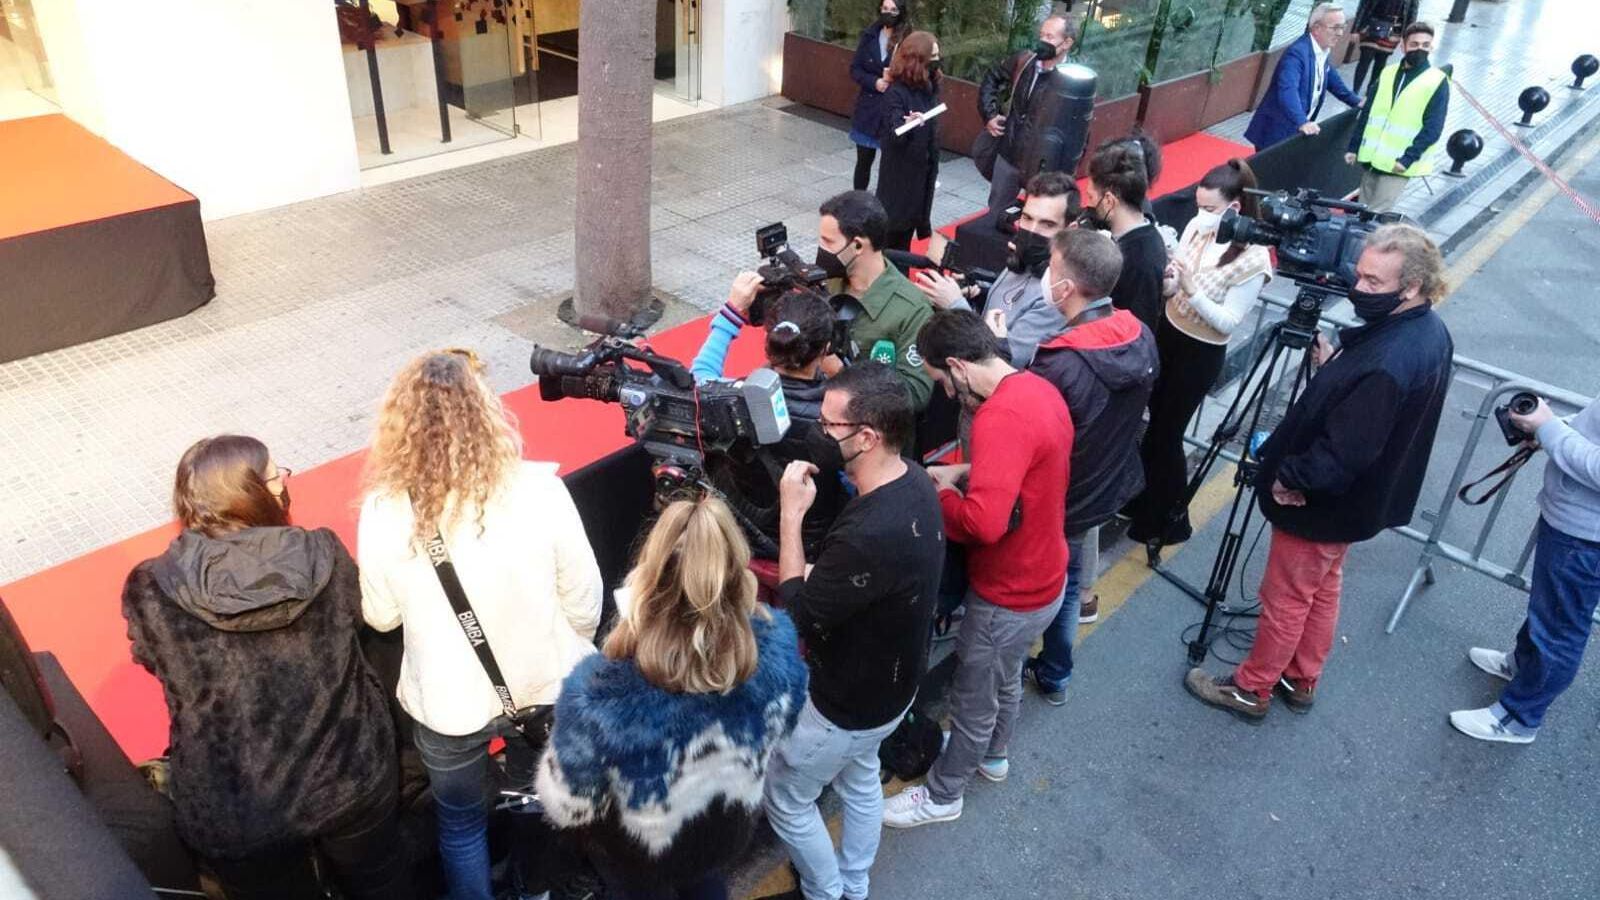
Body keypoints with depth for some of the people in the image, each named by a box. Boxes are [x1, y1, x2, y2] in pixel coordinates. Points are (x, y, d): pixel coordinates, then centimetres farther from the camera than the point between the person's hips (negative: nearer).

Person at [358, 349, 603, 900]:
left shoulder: (383, 511, -20)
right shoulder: (538, 489, -23)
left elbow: (380, 616, -4)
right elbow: (584, 600, -12)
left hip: (447, 703, 0)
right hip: (543, 687, 1)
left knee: (461, 823, 27)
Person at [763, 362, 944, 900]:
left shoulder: (869, 535, -42)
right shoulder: (915, 482, -11)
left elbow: (796, 616, -26)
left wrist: (791, 515, -25)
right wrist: (818, 575, -9)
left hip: (848, 703, -8)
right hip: (892, 682, 9)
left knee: (785, 801, 17)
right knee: (859, 780, 31)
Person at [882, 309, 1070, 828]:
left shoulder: (1000, 416, -33)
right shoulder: (1038, 388, -2)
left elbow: (984, 522, -40)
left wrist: (941, 496, -20)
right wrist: (964, 472, 3)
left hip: (1010, 595, -9)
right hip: (1041, 577, 9)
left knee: (973, 700, 14)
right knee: (1006, 678, 31)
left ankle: (942, 796, 36)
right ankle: (993, 755, 56)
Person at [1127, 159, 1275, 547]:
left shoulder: (1253, 259, -21)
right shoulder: (1197, 227, -4)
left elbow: (1228, 322, -21)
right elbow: (1168, 293, 2)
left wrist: (1192, 290, -32)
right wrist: (1169, 280, -20)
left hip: (1201, 354, -6)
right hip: (1166, 333, 6)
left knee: (1166, 434, 3)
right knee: (1153, 422, 18)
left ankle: (1170, 520, 24)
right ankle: (1145, 501, 39)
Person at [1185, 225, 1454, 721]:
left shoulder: (1386, 364, -36)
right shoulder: (1430, 329, -4)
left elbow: (1342, 454, -31)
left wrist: (1288, 477, -15)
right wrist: (1335, 365, -3)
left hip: (1322, 504, -10)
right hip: (1361, 498, 10)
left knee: (1285, 600, 9)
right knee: (1321, 588, 24)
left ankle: (1250, 689, 28)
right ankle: (1301, 681, 42)